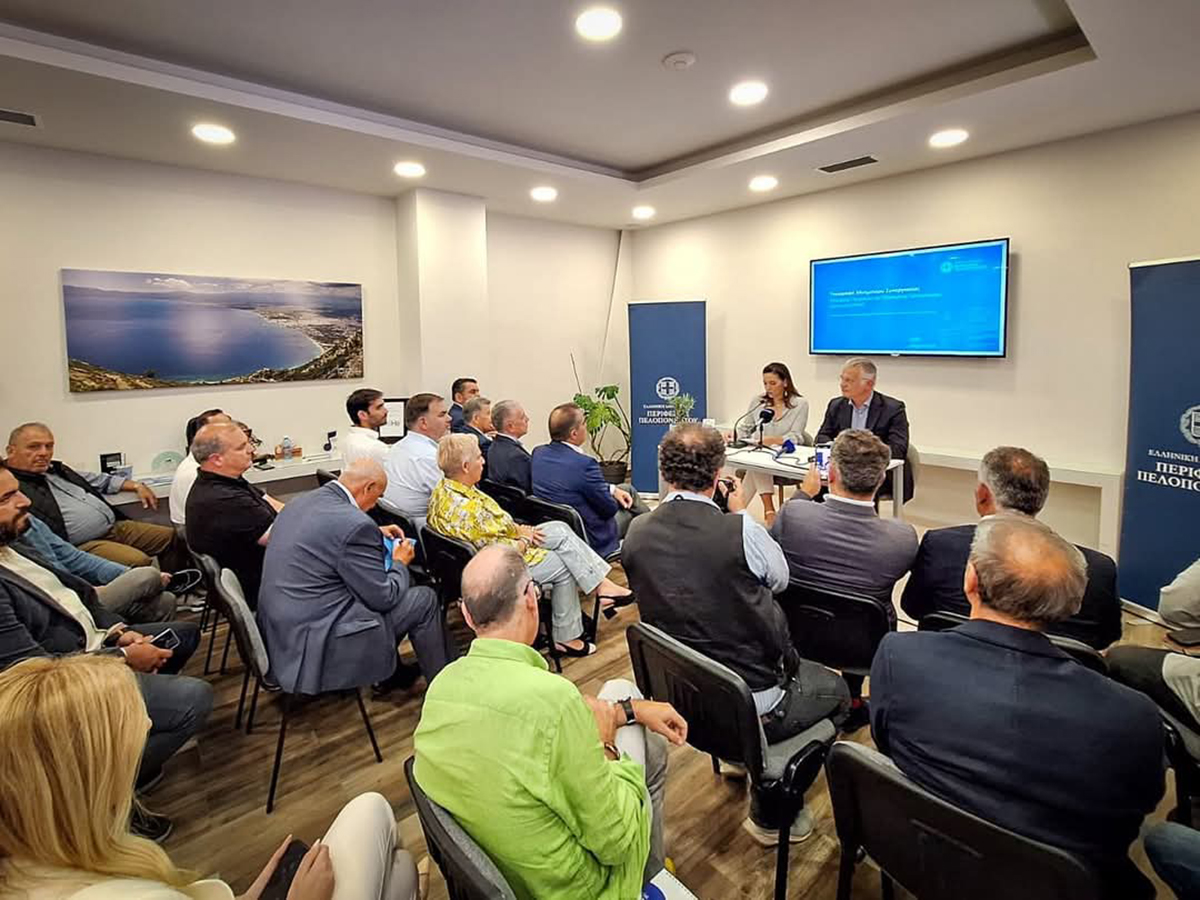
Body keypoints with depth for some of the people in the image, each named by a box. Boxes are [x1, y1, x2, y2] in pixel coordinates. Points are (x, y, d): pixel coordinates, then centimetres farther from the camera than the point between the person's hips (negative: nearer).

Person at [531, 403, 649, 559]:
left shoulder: (537, 454, -9)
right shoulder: (583, 464, -35)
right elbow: (610, 509, -19)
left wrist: (612, 489, 2)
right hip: (592, 539, -7)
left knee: (627, 489, 25)